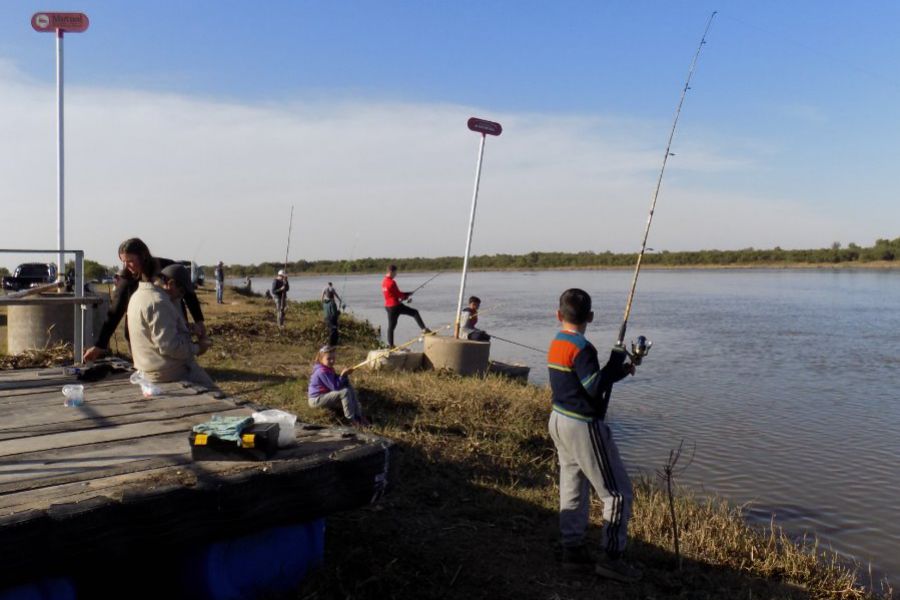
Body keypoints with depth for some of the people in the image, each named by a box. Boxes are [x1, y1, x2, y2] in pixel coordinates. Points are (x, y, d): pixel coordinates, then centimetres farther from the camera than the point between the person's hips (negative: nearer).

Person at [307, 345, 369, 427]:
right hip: (317, 400, -11)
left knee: (350, 389, 6)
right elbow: (335, 387, -26)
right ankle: (352, 419, -21)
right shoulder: (322, 371, -24)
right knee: (345, 392, -26)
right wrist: (343, 374, -26)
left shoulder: (329, 368, 8)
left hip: (325, 395, 11)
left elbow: (337, 382, 7)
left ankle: (358, 416, -1)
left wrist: (345, 374, -10)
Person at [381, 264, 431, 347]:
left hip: (388, 306, 9)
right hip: (395, 305, -9)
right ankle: (424, 329, -6)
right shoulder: (391, 282, -18)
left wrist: (405, 295, 9)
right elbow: (398, 294, -13)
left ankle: (390, 345, 12)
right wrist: (407, 295, 7)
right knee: (415, 313, 1)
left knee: (391, 325, 11)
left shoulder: (383, 281, 11)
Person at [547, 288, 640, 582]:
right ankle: (611, 558, 4)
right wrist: (617, 360, -13)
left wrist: (619, 370, 9)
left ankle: (573, 550, 22)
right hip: (583, 426, -9)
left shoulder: (556, 344, 7)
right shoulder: (581, 348, -20)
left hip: (559, 421, 9)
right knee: (618, 492, 1)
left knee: (573, 489, 16)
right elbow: (595, 388, -22)